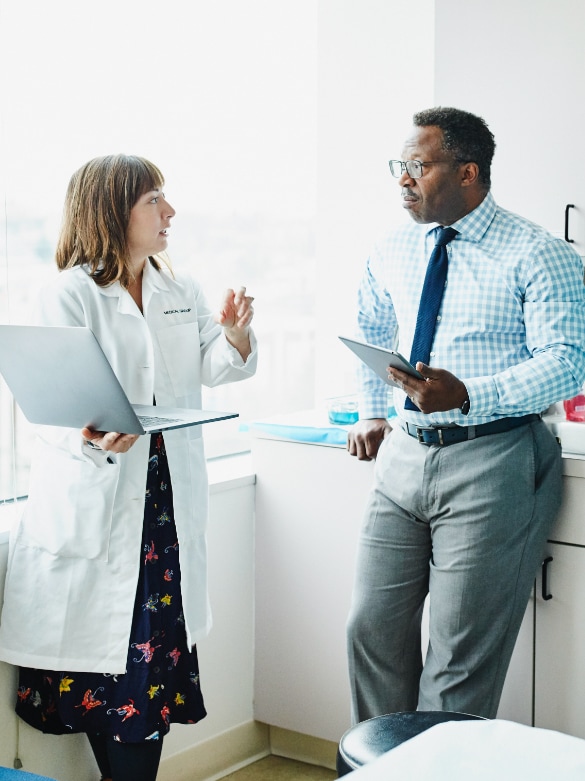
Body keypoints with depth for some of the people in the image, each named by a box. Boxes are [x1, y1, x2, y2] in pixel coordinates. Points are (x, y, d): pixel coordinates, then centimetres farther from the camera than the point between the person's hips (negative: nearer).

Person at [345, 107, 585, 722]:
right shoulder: (392, 253, 11)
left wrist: (468, 395, -30)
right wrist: (371, 413, 20)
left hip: (490, 461, -6)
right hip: (404, 453, 6)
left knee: (462, 654, -1)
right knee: (373, 627, 9)